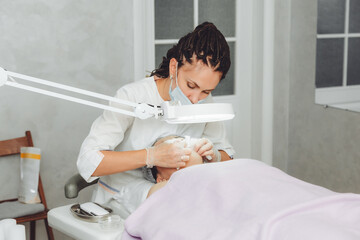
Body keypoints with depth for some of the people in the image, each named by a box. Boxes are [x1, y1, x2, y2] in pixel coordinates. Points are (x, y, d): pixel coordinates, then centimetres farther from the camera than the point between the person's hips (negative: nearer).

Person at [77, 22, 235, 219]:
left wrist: (214, 156, -20)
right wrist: (151, 156, -35)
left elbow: (227, 157, 6)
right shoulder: (132, 97, -19)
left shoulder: (204, 102, -3)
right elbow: (87, 162, -24)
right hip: (121, 201, -5)